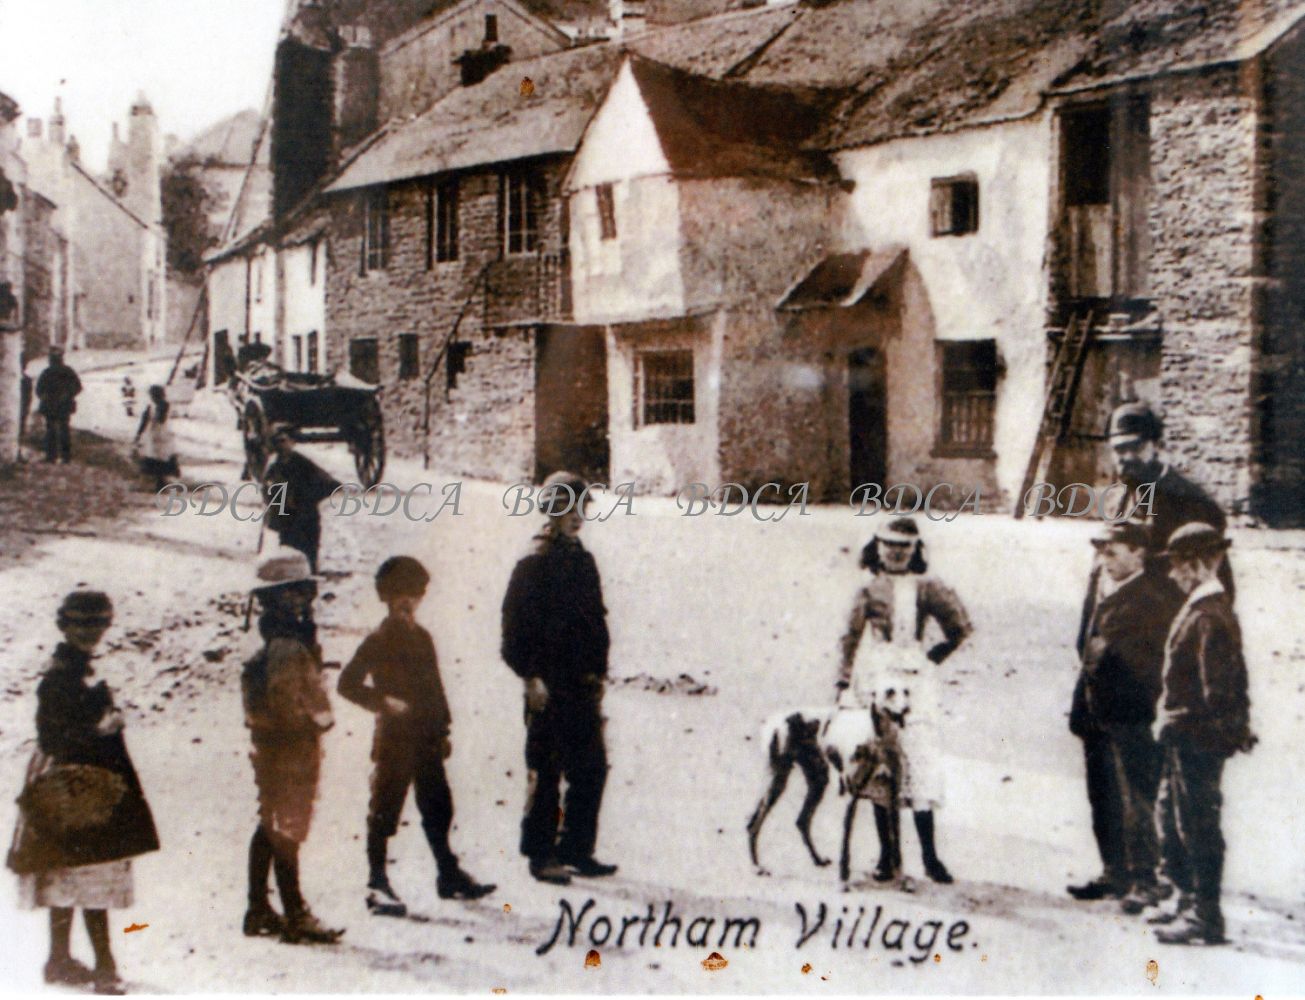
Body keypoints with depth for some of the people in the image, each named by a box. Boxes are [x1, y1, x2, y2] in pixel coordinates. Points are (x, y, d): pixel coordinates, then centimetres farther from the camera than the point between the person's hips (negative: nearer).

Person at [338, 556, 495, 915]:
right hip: (394, 740, -6)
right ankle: (378, 884, 8)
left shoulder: (422, 638, 12)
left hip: (427, 741, 6)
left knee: (438, 810, 14)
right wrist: (384, 702, -19)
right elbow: (348, 683, -9)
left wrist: (443, 730, 15)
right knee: (385, 811, 0)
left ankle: (450, 875, 25)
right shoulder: (378, 641, -6)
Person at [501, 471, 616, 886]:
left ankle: (576, 849, 20)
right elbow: (515, 626, -12)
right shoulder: (534, 563, -8)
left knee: (591, 769, 10)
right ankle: (541, 855, 8)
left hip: (582, 685, 7)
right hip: (549, 688, -7)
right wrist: (531, 676, -16)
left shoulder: (582, 560, 15)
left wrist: (598, 671, 15)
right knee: (545, 772, -1)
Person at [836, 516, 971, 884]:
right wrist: (844, 682, 13)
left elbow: (960, 627, 3)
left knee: (918, 768, -7)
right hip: (873, 684, 3)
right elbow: (852, 640, 15)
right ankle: (888, 856, 10)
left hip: (913, 684, -3)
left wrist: (932, 657, 5)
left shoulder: (926, 587, 2)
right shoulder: (869, 591, 11)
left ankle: (930, 856, 0)